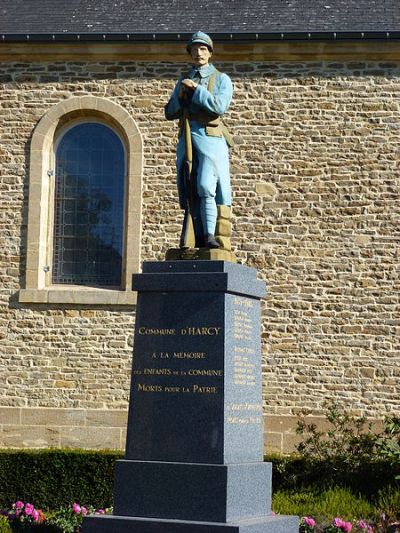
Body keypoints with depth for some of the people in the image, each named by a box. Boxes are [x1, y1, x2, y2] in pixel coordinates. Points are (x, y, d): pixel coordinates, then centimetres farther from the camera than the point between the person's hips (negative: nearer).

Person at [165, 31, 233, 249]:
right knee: (189, 189, 0)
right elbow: (170, 113, 16)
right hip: (187, 139, 5)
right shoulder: (183, 80, 20)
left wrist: (196, 89, -10)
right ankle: (197, 237, 2)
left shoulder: (221, 79, 8)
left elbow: (219, 106, -10)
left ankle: (209, 235, -16)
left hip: (210, 138, -5)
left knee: (205, 187, -18)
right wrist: (181, 96, -2)